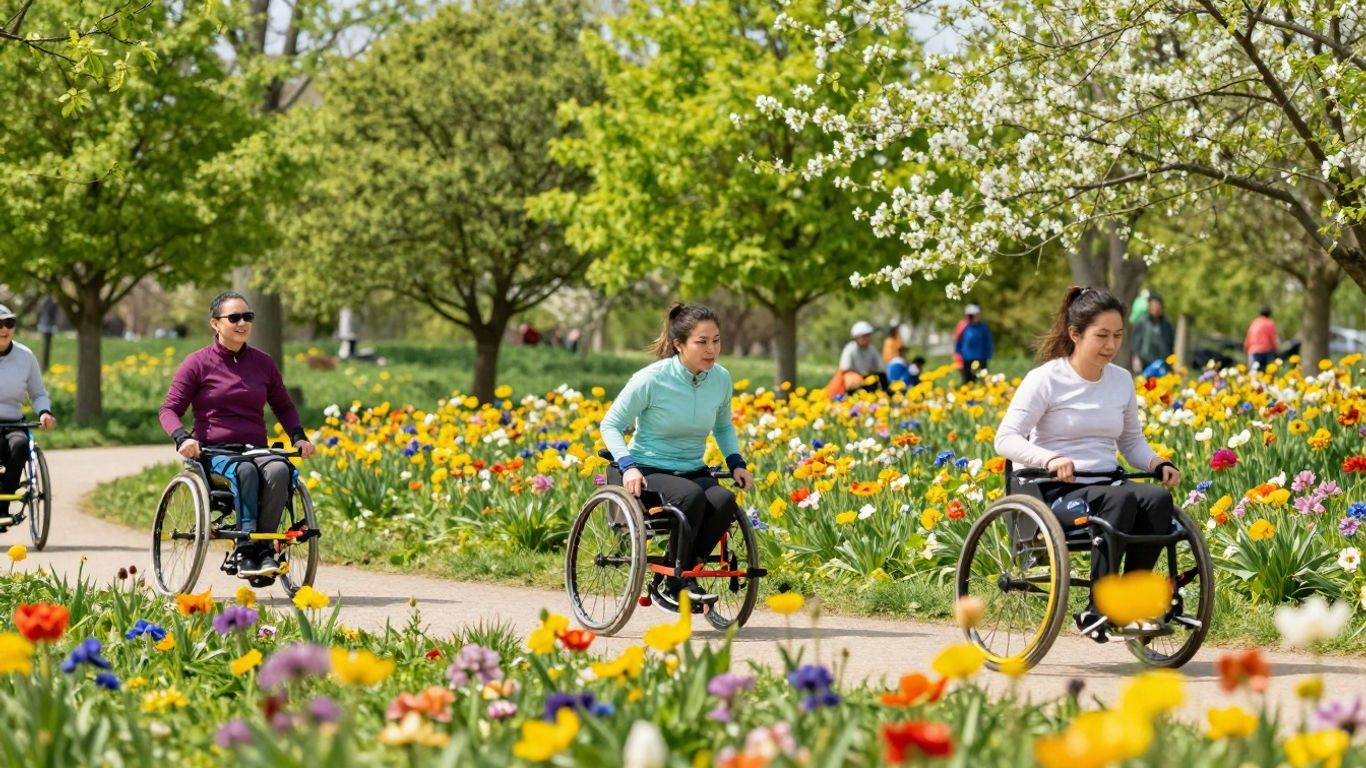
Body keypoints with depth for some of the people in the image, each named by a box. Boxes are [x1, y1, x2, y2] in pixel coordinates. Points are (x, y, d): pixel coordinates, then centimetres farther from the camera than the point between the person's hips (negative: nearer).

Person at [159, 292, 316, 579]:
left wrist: (298, 437, 8)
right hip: (215, 452, -3)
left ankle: (263, 548, -32)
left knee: (279, 469, -33)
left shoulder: (263, 363, 14)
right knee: (245, 471, -38)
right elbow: (170, 409, 3)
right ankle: (246, 549, -39)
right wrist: (182, 438, -18)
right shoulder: (198, 363, 3)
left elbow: (284, 406, 27)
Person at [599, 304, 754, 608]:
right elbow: (611, 425, -7)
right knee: (691, 496, -37)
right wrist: (627, 465, -22)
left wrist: (736, 462, 2)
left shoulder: (721, 379, -1)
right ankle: (680, 582, -20)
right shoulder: (652, 379, -16)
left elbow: (723, 427, 19)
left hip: (692, 472, 5)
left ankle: (672, 583, -17)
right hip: (648, 471, -5)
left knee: (724, 501, -30)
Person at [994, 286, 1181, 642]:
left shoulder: (1122, 380, 12)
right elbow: (1006, 439, -11)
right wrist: (1050, 458, -30)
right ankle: (1098, 610, -32)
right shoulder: (1046, 379, -5)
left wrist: (1158, 463, 0)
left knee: (1159, 499, -27)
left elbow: (1132, 442, 22)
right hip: (1056, 492, -5)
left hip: (1106, 486, 5)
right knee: (1121, 499, -35)